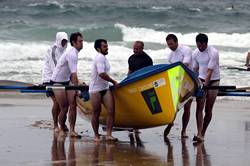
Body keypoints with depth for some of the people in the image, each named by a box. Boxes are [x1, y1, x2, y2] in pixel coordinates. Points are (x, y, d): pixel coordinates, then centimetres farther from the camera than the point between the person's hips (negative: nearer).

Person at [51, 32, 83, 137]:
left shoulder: (74, 53, 7)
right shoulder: (71, 54, -23)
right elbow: (74, 74, -26)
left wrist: (76, 84, 18)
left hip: (67, 81, 8)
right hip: (57, 82, -8)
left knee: (73, 105, -3)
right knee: (64, 108, -4)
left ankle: (72, 130, -2)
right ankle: (62, 129, 15)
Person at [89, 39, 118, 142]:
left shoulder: (102, 57, 17)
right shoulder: (100, 57, -13)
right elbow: (102, 74, -22)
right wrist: (113, 82, -12)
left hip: (105, 88, 8)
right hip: (95, 90, -8)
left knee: (111, 111, -7)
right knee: (96, 113, 3)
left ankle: (108, 135, -10)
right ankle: (96, 135, 15)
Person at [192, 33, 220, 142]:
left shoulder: (213, 53, -17)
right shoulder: (195, 53, 0)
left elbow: (210, 71, -22)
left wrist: (205, 85, -27)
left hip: (213, 81, -3)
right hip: (202, 80, 3)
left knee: (208, 110, -1)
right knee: (199, 107, -12)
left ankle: (202, 134, 10)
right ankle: (199, 134, -21)